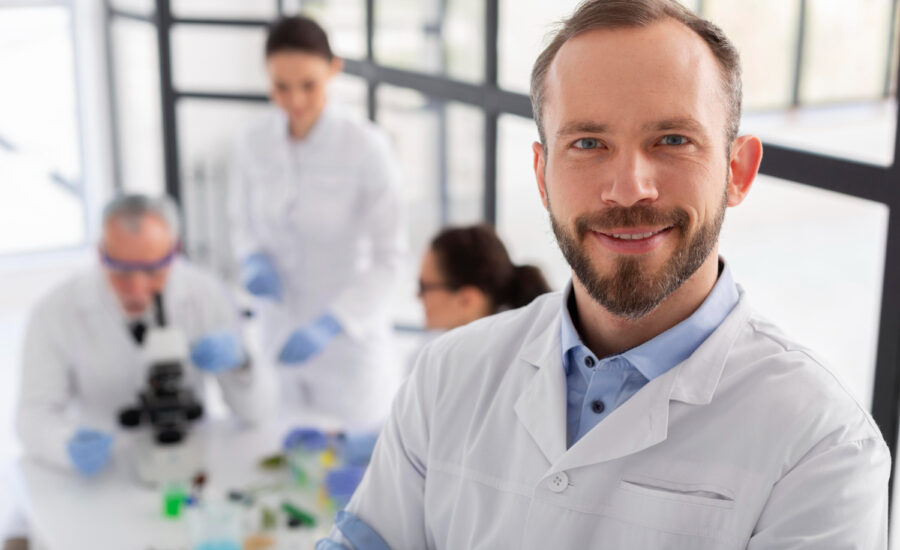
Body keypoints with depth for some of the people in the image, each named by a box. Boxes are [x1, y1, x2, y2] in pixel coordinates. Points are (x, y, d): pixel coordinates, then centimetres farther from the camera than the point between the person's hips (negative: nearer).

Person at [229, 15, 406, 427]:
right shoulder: (253, 143, -8)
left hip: (348, 335, -4)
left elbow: (388, 258, -14)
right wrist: (254, 261, -13)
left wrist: (330, 324, -24)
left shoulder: (366, 148, -20)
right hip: (280, 327, 4)